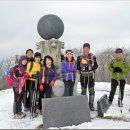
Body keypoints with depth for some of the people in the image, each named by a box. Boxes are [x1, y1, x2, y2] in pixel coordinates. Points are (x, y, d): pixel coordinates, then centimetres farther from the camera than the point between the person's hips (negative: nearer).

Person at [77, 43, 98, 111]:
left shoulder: (93, 57, 2)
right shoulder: (79, 57, 4)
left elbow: (96, 66, 0)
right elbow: (77, 67, 0)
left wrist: (91, 68, -19)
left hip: (91, 76, -1)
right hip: (83, 76, 1)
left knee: (91, 90, -2)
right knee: (83, 91, 8)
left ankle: (91, 105, 7)